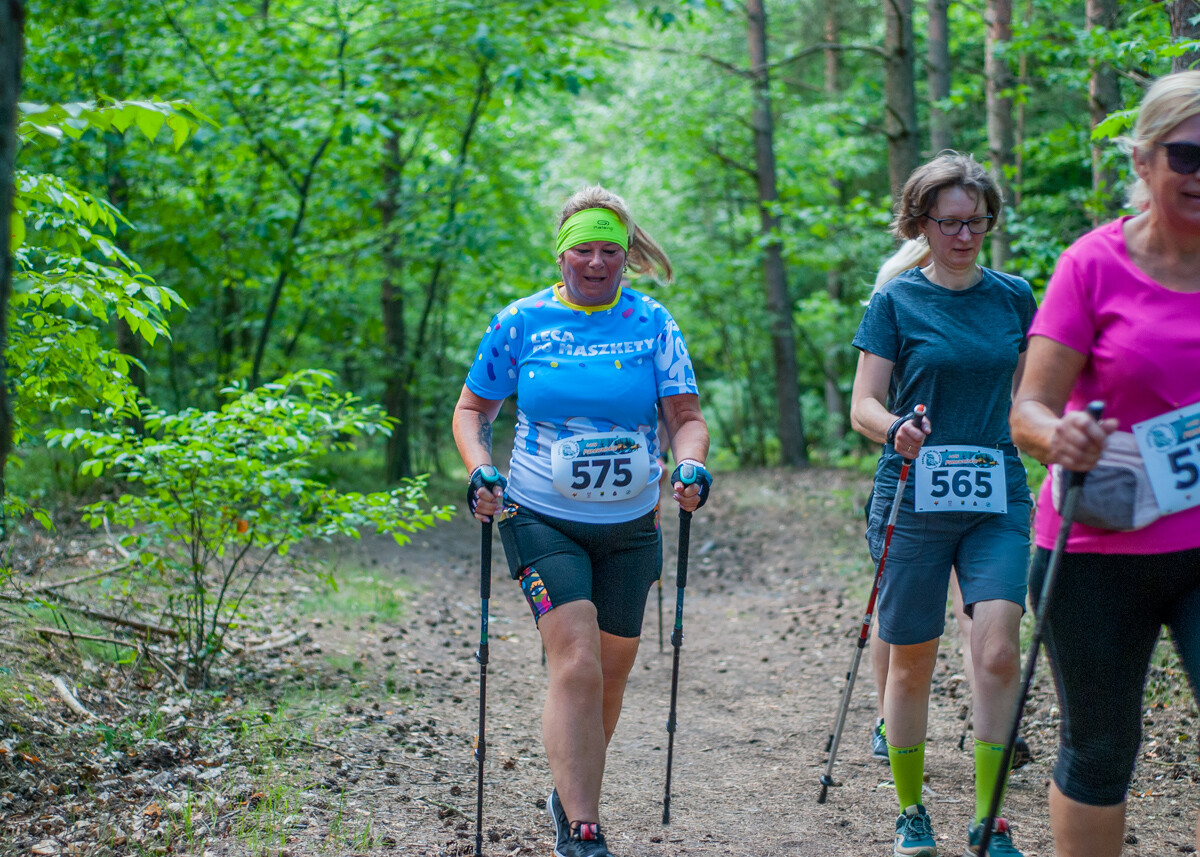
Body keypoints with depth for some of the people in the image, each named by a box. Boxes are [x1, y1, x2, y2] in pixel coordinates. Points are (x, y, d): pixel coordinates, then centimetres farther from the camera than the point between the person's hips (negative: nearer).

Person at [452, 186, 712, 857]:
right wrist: (481, 471, -11)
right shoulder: (521, 322, -2)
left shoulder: (652, 323, 1)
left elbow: (686, 416, 2)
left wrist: (691, 466, -19)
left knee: (611, 673, 11)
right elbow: (472, 409, 7)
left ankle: (572, 797, 35)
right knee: (576, 665, -17)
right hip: (543, 522, -2)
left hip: (630, 529, 3)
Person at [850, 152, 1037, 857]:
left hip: (998, 497, 2)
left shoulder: (1013, 297, 9)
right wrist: (896, 428, -24)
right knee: (912, 664, 5)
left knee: (998, 653, -13)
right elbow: (863, 406, -3)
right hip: (914, 499, -2)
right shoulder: (895, 302, 0)